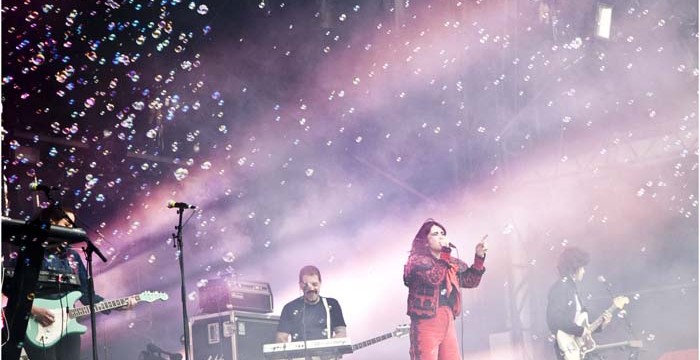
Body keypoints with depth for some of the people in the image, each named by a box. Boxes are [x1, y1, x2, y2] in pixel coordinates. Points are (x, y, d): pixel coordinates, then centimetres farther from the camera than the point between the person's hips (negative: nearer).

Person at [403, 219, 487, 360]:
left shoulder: (451, 263, 17)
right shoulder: (417, 260, -4)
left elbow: (471, 280, 18)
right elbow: (434, 277, -21)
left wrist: (479, 257, 8)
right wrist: (445, 252, -14)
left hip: (447, 323, 7)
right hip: (426, 323, -7)